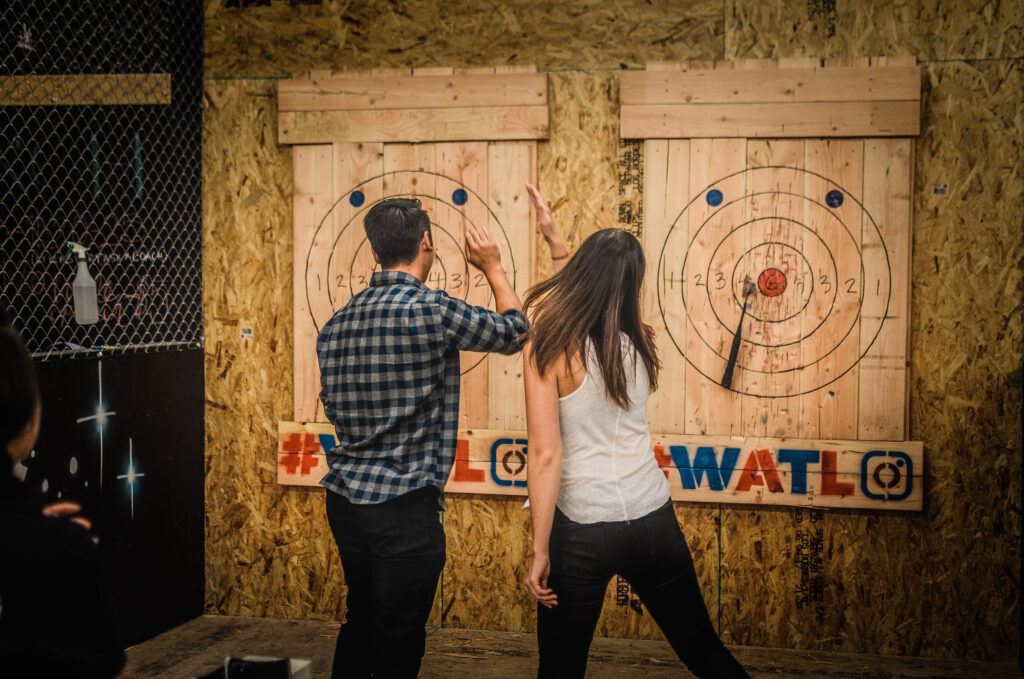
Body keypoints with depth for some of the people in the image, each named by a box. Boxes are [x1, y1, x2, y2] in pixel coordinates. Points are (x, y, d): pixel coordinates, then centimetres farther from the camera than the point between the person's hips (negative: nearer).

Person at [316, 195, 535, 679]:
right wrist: (493, 268, 14)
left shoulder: (336, 325, 6)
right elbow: (514, 332, 0)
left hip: (345, 498, 7)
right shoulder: (431, 311, -16)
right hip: (403, 507, -7)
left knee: (360, 622, 22)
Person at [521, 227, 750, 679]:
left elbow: (546, 455, -16)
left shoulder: (549, 351, -13)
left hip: (582, 529, -4)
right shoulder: (639, 341, 1)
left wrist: (539, 551, -12)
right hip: (653, 519, 4)